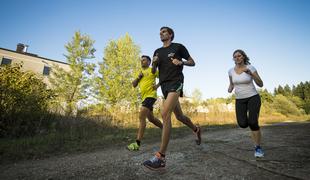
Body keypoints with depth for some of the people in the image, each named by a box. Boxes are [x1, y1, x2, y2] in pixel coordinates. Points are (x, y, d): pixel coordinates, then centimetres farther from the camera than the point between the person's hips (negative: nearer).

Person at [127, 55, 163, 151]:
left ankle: (137, 143, -20)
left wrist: (157, 85, -13)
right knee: (151, 118, 17)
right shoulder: (140, 72, 20)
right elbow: (134, 85, 14)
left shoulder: (152, 70, 1)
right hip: (144, 97, 9)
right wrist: (138, 77, -2)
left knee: (141, 117, -20)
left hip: (150, 95, -9)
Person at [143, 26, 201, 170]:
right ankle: (196, 129, 45)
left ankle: (161, 157, -21)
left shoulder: (178, 47, 6)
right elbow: (153, 71, 19)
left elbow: (192, 62, 9)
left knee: (165, 114, -24)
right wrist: (154, 63, -3)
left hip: (175, 82, -6)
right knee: (179, 116, 15)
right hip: (164, 85, 7)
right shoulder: (157, 51, 19)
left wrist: (181, 62, -11)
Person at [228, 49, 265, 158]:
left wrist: (251, 73, -26)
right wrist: (230, 89, -11)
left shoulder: (251, 68, -9)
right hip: (240, 100, 3)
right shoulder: (231, 71, 0)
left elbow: (260, 84, -9)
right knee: (242, 124, -13)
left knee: (252, 123, -20)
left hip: (253, 97, -3)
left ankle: (258, 148, 2)